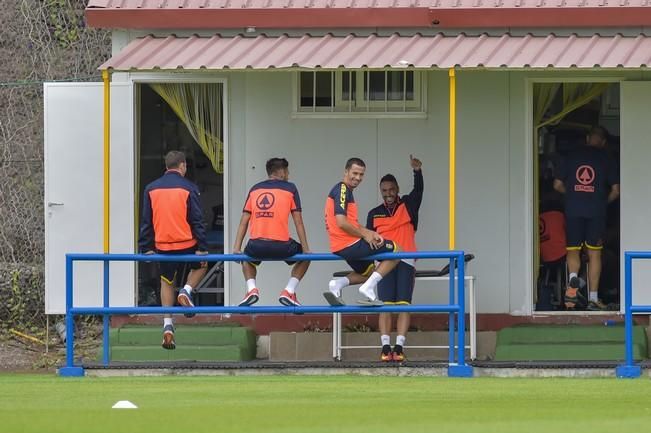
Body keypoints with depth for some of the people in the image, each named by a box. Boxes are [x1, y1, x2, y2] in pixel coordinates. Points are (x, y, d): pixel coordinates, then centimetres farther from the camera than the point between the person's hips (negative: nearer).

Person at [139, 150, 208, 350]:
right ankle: (186, 291, 1)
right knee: (200, 266, 27)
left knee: (166, 282, 15)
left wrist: (146, 248, 12)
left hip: (163, 245, 2)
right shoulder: (189, 188, -6)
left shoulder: (151, 189, 4)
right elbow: (197, 220, -7)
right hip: (186, 244, -2)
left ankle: (168, 325, 4)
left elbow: (146, 220, 6)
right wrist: (202, 248, -5)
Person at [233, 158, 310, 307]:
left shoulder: (255, 189, 17)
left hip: (256, 246, 3)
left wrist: (237, 248, 15)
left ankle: (251, 288, 9)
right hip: (281, 246, -3)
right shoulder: (290, 188, 8)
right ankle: (289, 292, 9)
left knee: (247, 258, 36)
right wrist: (306, 249, 9)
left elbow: (244, 222, 13)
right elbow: (298, 222, 5)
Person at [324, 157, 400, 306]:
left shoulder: (344, 190, 18)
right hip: (350, 245, -10)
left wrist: (370, 233, 2)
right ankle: (368, 288, -7)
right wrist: (365, 235, -11)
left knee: (369, 271, 32)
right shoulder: (342, 189, -13)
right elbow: (342, 223, -23)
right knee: (396, 251, 1)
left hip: (340, 249, 10)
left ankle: (338, 283, 7)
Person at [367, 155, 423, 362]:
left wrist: (417, 171, -24)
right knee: (385, 305, -7)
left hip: (406, 261, -1)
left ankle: (399, 348, -13)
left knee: (403, 305, -9)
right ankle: (385, 348, -12)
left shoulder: (408, 206, 10)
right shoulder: (375, 214, 15)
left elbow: (418, 190, -7)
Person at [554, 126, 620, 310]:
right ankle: (593, 298, 4)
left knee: (573, 250, 8)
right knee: (594, 254, 6)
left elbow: (558, 185, 9)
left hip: (573, 210, 1)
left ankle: (573, 278, -24)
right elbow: (615, 190, 1)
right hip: (596, 211, -1)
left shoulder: (572, 157, 7)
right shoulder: (606, 160, 3)